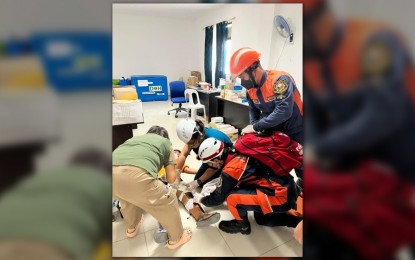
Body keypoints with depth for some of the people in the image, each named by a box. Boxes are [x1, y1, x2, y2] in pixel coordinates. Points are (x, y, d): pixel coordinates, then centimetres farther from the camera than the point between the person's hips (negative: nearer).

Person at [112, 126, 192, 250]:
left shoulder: (136, 138, 39)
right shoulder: (166, 142, 28)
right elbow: (171, 178, 23)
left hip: (112, 172, 6)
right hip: (135, 174, -6)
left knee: (128, 199, 39)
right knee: (168, 201, 22)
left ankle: (132, 228, 63)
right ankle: (176, 238, 41)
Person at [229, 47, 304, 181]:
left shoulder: (279, 80, -29)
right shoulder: (251, 89, -5)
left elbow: (283, 112, -39)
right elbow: (253, 111, 7)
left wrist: (256, 126, -32)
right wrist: (252, 128, -11)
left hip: (295, 133, -6)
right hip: (273, 133, 6)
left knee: (300, 170, 7)